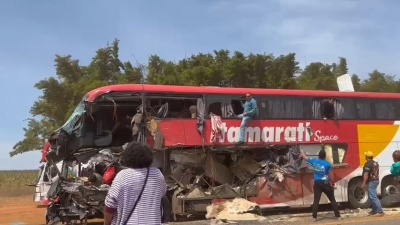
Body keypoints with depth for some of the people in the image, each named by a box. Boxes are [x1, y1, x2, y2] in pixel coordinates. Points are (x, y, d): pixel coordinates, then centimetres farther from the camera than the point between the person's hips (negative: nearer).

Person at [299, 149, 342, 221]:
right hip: (325, 183, -2)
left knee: (316, 200, 6)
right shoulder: (327, 164, -7)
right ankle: (338, 216, 10)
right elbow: (331, 175, -4)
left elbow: (305, 157, 16)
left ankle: (314, 217, 4)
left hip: (317, 183, 2)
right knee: (332, 200, 8)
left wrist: (302, 152, 36)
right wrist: (332, 184, 8)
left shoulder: (313, 161, 0)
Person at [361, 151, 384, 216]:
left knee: (373, 197, -12)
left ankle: (380, 211, -18)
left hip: (371, 182, -10)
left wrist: (364, 183, -17)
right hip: (376, 180, 10)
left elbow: (366, 174, -20)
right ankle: (374, 210, 26)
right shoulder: (375, 163, 15)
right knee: (372, 196, 20)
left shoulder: (368, 164, -15)